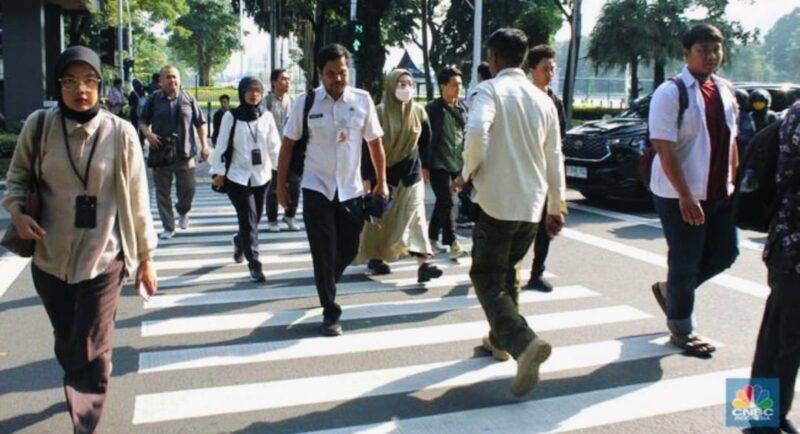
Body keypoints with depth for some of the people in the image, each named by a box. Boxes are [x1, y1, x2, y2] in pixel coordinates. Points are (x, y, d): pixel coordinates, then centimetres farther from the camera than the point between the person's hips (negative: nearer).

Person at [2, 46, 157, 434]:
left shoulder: (120, 132, -9)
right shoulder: (39, 125, -5)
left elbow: (136, 199, -3)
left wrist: (146, 257, 1)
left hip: (103, 259, -2)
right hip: (49, 259, 3)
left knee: (91, 352, 0)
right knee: (66, 345, 19)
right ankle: (78, 391, 50)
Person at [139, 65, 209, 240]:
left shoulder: (188, 99, 4)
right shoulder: (154, 99, 3)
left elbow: (200, 123, 8)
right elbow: (142, 121, 10)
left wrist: (204, 145, 1)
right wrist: (148, 134, -11)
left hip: (185, 153, 0)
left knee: (188, 189, 3)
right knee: (163, 193, 4)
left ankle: (183, 211, 36)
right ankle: (168, 227, 15)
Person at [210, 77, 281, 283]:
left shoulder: (266, 117, 4)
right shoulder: (231, 116, -3)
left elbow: (274, 145, 2)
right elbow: (221, 145, -2)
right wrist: (218, 171, -7)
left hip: (261, 176, 4)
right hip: (238, 177, -3)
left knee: (253, 219, 15)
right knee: (248, 221, -7)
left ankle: (239, 243, 45)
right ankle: (254, 263, -1)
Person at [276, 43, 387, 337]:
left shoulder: (362, 100, -2)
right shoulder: (306, 101, -6)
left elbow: (375, 143, 4)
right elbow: (288, 144, 1)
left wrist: (381, 182, 3)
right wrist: (281, 184, 0)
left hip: (351, 189, 2)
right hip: (317, 188, -2)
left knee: (348, 250, 12)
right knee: (324, 253, 0)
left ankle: (327, 284, 43)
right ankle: (330, 312, 13)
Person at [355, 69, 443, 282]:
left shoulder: (418, 111, -1)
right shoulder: (380, 112, -12)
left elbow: (426, 140, 13)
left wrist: (420, 163, 13)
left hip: (411, 173, 3)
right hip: (384, 172, -2)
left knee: (415, 216, -7)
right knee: (380, 218, 10)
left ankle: (424, 263, -14)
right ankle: (375, 257, 27)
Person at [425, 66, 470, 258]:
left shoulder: (462, 106, 7)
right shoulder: (432, 108, -8)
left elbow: (467, 132, 14)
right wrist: (424, 165, -10)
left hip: (457, 163, 5)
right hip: (438, 164, -5)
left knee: (443, 201, 15)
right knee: (446, 202, -7)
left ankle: (433, 235, 29)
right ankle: (452, 243, -3)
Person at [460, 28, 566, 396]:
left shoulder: (491, 89, -7)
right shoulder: (543, 100, 11)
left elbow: (477, 131, -27)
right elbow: (554, 158, 13)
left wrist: (468, 171, -10)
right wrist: (557, 206, 21)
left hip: (497, 201, -6)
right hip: (532, 205, 6)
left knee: (486, 278, 1)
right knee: (508, 272, 23)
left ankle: (523, 342, -20)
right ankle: (500, 339, 32)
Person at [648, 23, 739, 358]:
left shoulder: (725, 91, 8)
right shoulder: (670, 94, -14)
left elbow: (731, 142, 15)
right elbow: (665, 149, -19)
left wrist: (734, 183, 11)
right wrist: (685, 196, -24)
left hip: (719, 193, 7)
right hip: (681, 196, -7)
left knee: (725, 253, 14)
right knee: (685, 262, 4)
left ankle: (670, 289, 37)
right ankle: (681, 331, 25)